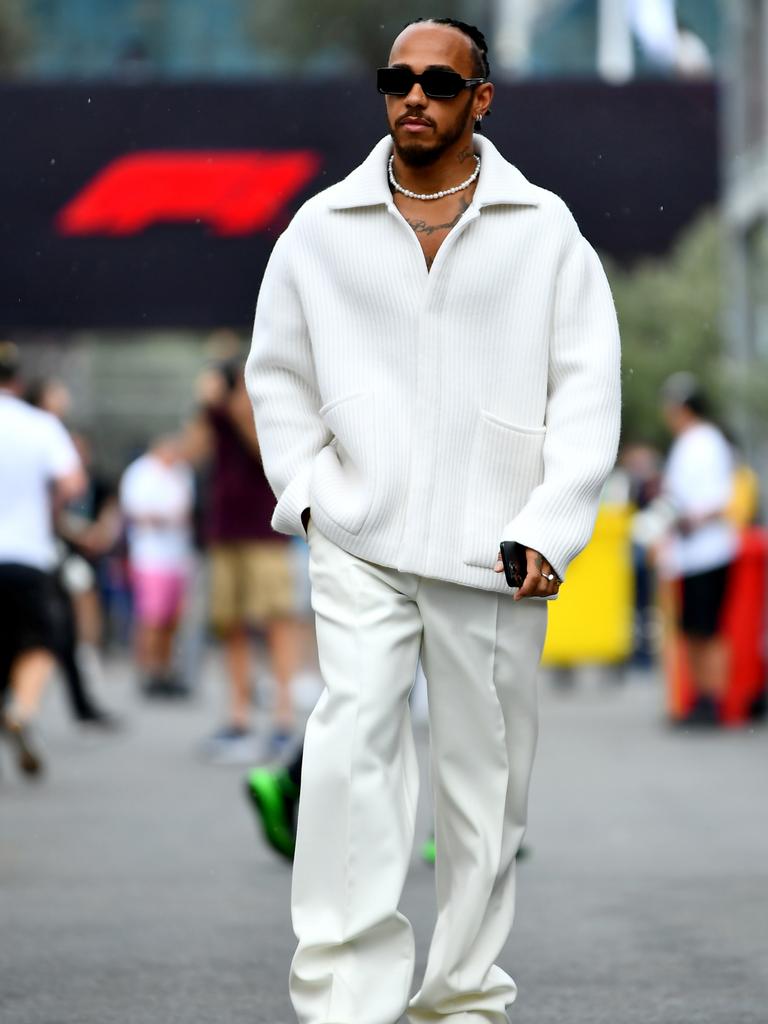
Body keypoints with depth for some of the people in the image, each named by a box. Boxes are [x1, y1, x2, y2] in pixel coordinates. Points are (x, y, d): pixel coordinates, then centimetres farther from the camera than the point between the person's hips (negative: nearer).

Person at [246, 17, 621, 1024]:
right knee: (353, 736, -18)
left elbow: (588, 388, 3)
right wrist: (308, 490, 1)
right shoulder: (324, 226, 7)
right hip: (360, 544, 0)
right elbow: (278, 372, 15)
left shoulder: (543, 230, 4)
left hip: (494, 555, 1)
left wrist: (548, 530, -6)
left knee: (484, 773, 5)